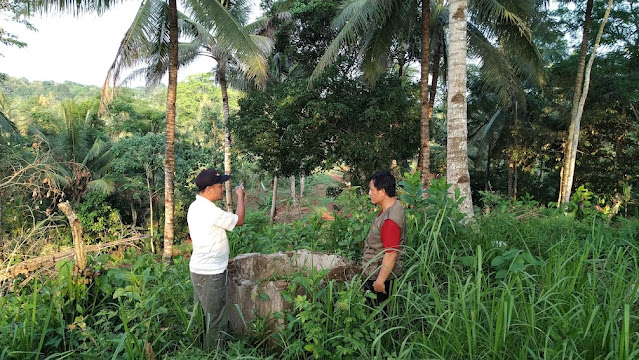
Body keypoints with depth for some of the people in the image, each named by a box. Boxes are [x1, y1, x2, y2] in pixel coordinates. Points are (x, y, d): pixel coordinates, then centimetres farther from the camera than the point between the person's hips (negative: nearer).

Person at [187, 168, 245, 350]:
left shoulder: (195, 207, 6)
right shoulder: (211, 211, -24)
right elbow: (239, 220, -9)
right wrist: (240, 196, 1)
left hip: (199, 269, 10)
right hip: (211, 273, -10)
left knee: (201, 316, 19)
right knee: (215, 320, 3)